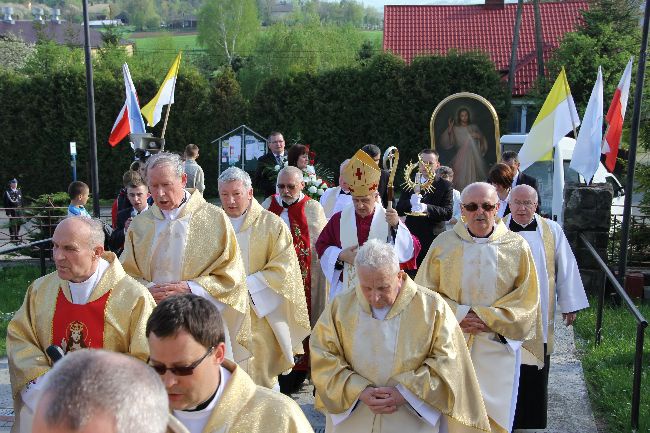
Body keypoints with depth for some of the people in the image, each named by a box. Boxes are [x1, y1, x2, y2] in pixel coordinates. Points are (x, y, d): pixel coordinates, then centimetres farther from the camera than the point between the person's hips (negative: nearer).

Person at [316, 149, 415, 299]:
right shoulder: (339, 219, 1)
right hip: (345, 289, 1)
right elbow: (321, 246, 8)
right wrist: (340, 256, -10)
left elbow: (411, 250, -10)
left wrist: (396, 226, -25)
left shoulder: (390, 219, -3)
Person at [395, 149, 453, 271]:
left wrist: (426, 208, -25)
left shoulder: (445, 185, 2)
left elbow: (448, 213, -10)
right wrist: (410, 202, -19)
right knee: (411, 273, 4)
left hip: (434, 238, -2)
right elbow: (399, 210, 3)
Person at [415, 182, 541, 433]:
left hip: (497, 345, 0)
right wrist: (459, 314, -13)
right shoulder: (444, 243, 0)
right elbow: (425, 291, 0)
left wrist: (488, 317, -11)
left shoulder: (517, 247, 0)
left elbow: (527, 299, -1)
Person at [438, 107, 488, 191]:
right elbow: (448, 143, -7)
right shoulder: (455, 129, 4)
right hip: (462, 158, -2)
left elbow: (483, 141, 18)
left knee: (474, 176, -2)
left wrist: (479, 136, -3)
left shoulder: (474, 127, 11)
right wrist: (449, 130, -14)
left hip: (474, 157, 2)